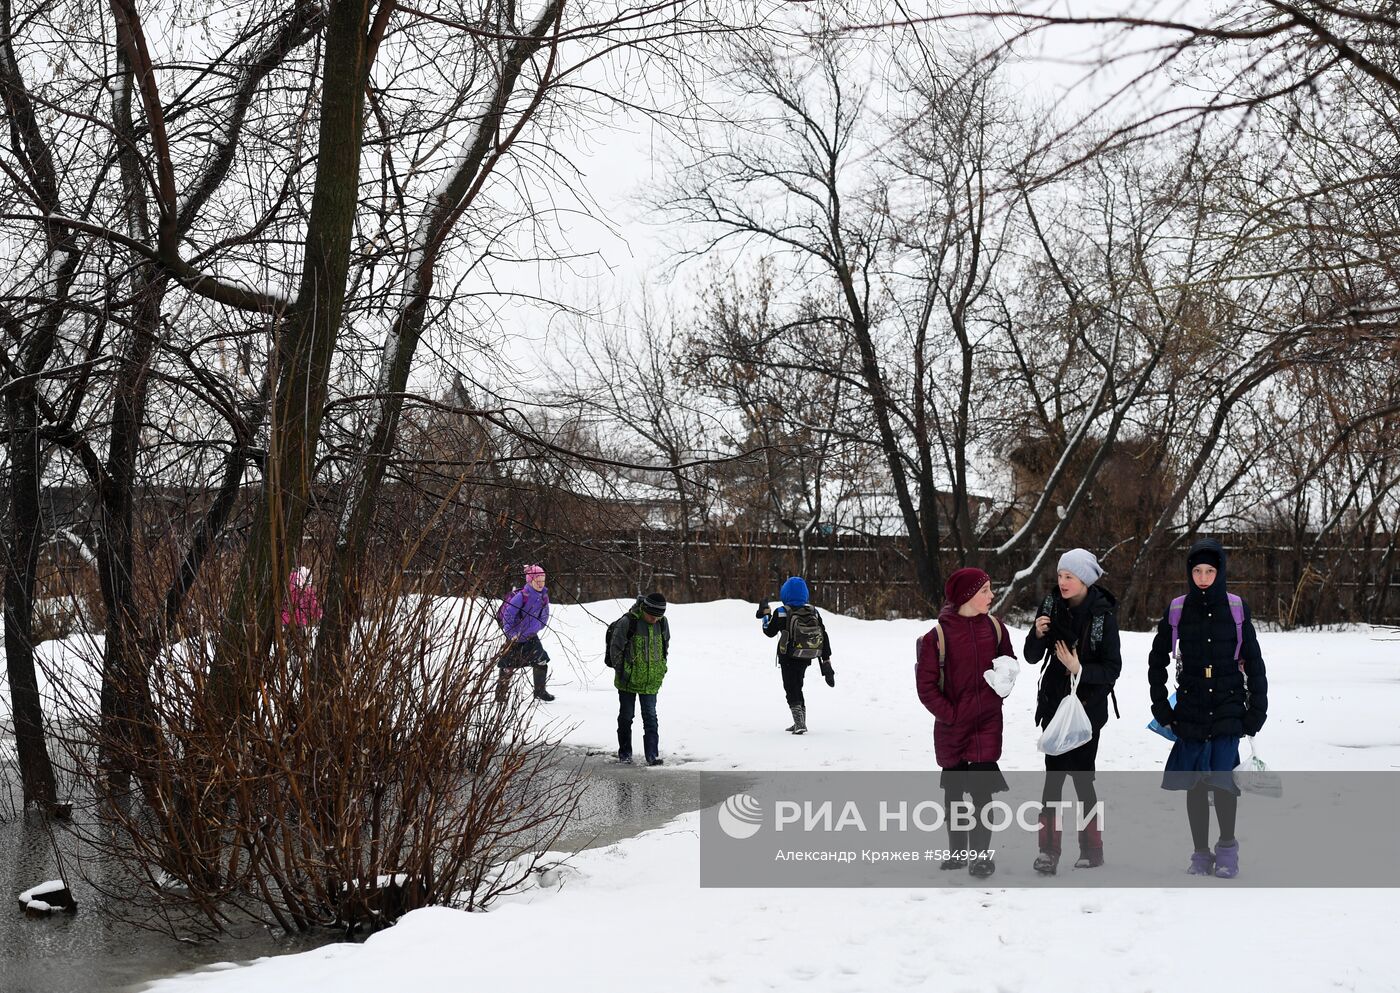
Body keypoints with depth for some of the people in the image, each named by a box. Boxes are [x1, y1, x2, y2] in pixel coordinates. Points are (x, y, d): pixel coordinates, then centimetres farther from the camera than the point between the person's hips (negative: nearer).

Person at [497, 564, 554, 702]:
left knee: (541, 662, 1)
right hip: (515, 637, -6)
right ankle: (500, 694, 17)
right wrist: (511, 633, -18)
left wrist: (537, 628, 11)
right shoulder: (522, 596, -23)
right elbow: (508, 614, -20)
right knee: (508, 666, 3)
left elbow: (544, 615, 16)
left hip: (531, 637, 6)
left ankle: (540, 691, 15)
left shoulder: (544, 596, -1)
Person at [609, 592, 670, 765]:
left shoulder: (662, 623, -3)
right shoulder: (629, 622, -18)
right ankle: (624, 753, 22)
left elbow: (665, 646, 15)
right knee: (626, 716, 9)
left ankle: (652, 754, 0)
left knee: (650, 717, -2)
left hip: (651, 681, 3)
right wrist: (621, 671, -8)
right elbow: (615, 647, -10)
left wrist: (661, 670, 10)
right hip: (628, 680, -3)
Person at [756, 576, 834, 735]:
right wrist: (826, 661, 6)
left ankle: (799, 723, -12)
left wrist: (765, 614, 15)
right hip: (806, 659, 4)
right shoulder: (813, 612, -2)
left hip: (789, 658, -4)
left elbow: (770, 632, 1)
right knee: (797, 687, 21)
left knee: (792, 690, 3)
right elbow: (824, 637, 0)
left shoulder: (781, 613, -13)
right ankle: (800, 722, 25)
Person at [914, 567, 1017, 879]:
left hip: (988, 723, 1)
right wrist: (949, 714, -13)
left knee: (982, 788, -6)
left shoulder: (994, 627, 0)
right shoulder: (939, 634, -12)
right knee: (953, 789, 12)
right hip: (951, 725, -1)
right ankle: (957, 851, 27)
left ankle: (980, 854, 3)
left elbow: (1009, 662, 17)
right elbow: (926, 684, -9)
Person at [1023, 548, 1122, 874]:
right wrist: (1038, 634, -15)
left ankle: (1092, 847, 15)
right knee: (1054, 773, -3)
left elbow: (1113, 669, -9)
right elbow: (1032, 657, 4)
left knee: (1080, 775, 0)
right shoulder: (1052, 606, 1)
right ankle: (1048, 848, -1)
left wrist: (1080, 670, -24)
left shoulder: (1103, 615, -11)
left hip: (1088, 706, -3)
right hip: (1055, 703, 3)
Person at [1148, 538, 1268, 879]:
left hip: (1228, 708, -1)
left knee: (1222, 778, -11)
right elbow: (1157, 660, 11)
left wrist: (1257, 709, 2)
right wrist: (1160, 706, 6)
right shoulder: (1177, 611, 2)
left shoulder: (1236, 608, 0)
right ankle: (1201, 854, 14)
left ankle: (1228, 848, 8)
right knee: (1195, 784, 3)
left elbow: (1253, 662, 5)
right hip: (1190, 708, 1)